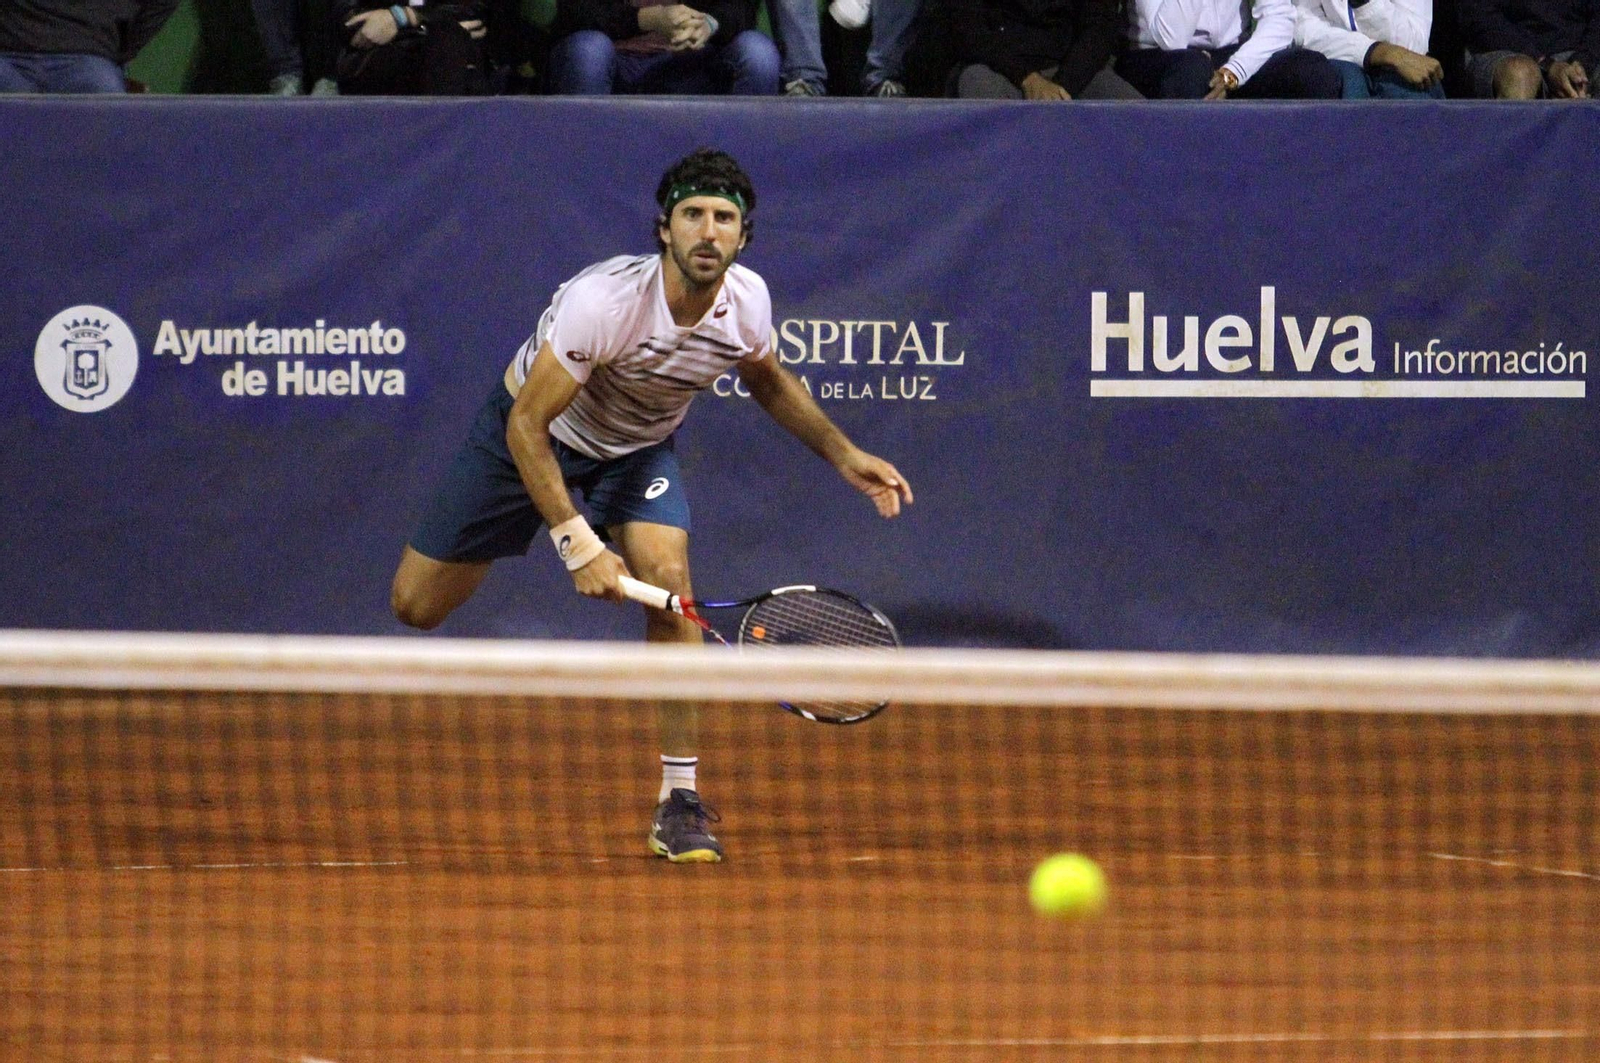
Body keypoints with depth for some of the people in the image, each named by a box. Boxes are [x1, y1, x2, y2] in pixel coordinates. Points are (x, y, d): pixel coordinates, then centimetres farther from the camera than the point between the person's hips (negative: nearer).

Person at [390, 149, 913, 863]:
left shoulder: (747, 301, -21)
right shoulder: (604, 300, -38)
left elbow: (769, 382, 5)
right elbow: (526, 423, -30)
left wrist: (844, 455, -6)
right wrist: (577, 543, -34)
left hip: (638, 447, 3)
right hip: (533, 430, -3)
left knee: (668, 578, -25)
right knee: (415, 606, -1)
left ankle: (680, 800, -18)